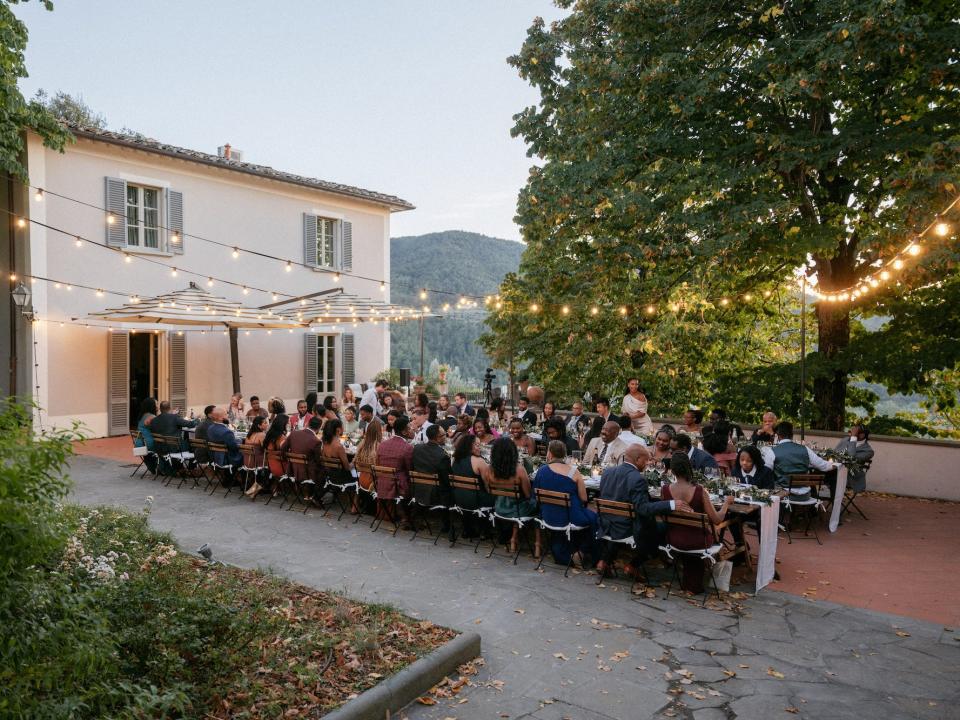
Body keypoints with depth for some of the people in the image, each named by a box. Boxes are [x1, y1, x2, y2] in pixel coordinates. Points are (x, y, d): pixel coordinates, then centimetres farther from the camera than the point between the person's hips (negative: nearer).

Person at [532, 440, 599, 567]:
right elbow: (584, 499, -6)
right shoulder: (574, 471, -11)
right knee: (593, 517, 24)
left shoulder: (542, 470, -6)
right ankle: (582, 553, 27)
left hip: (549, 518, 3)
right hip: (571, 518, -3)